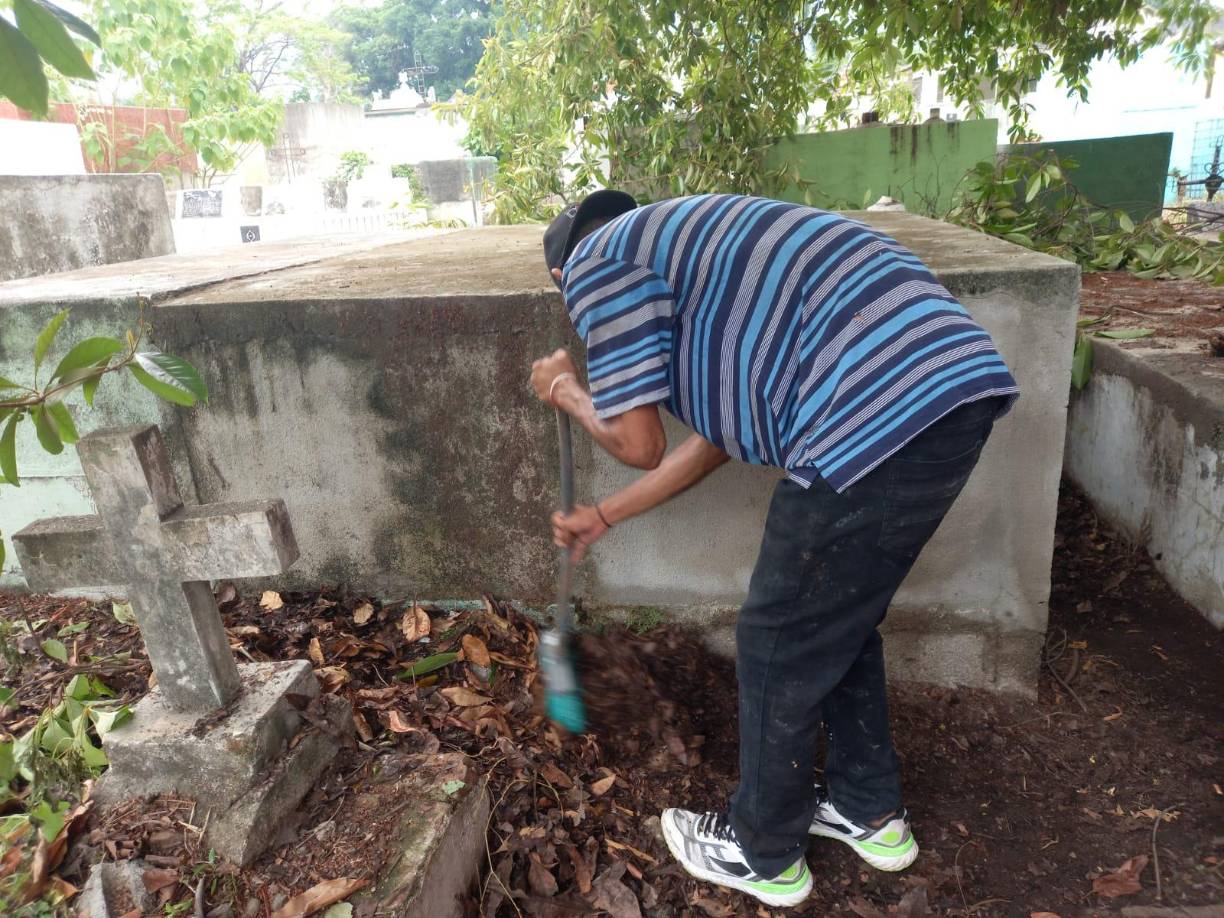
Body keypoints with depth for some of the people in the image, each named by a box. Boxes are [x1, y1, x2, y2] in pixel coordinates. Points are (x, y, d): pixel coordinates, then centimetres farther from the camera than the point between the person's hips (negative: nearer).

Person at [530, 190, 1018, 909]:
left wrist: (566, 390, 23)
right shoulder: (682, 244, 31)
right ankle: (871, 811, 45)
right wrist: (604, 516, 42)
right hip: (954, 381, 10)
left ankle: (763, 854, 34)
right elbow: (718, 437, 32)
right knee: (840, 620, 25)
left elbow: (638, 443, 1)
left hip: (880, 418, -10)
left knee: (781, 647, 10)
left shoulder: (598, 259, 3)